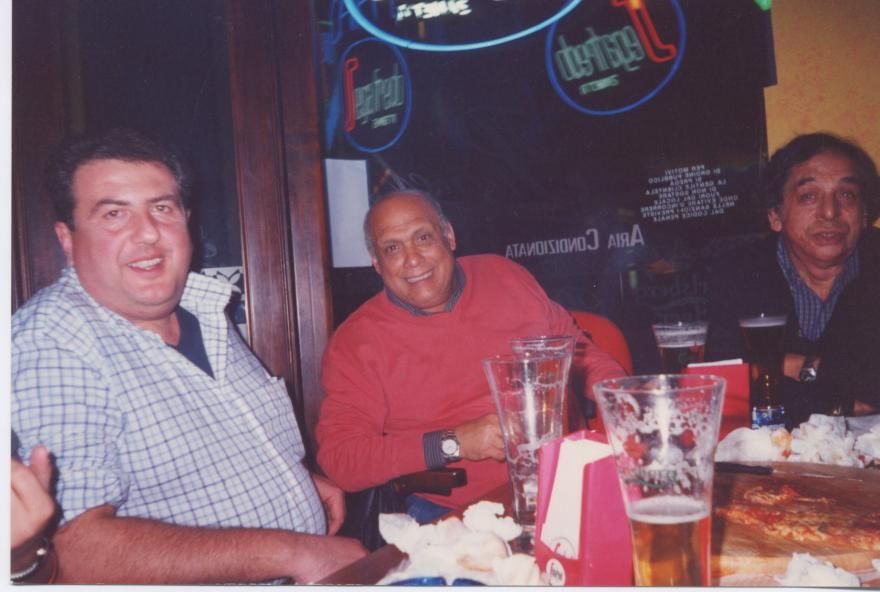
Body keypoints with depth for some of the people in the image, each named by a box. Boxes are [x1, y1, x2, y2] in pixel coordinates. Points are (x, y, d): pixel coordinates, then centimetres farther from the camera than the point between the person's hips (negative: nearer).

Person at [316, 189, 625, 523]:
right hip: (453, 515, -3)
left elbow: (579, 353, 21)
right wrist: (452, 444, -12)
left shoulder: (506, 277, 10)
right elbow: (339, 459, -5)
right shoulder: (356, 342, -1)